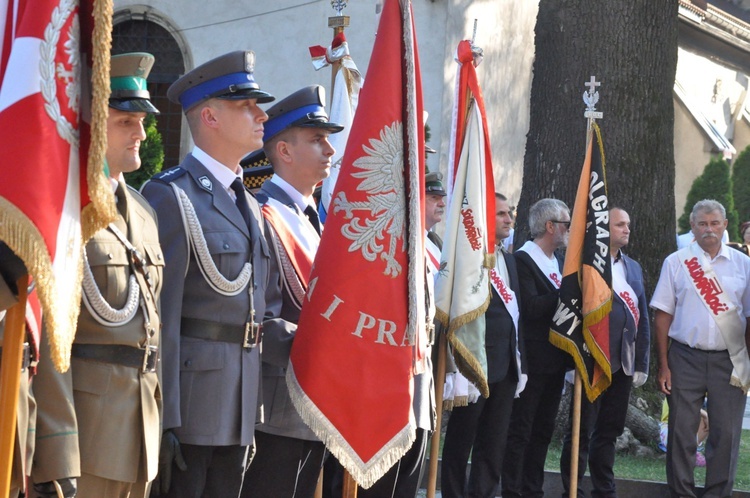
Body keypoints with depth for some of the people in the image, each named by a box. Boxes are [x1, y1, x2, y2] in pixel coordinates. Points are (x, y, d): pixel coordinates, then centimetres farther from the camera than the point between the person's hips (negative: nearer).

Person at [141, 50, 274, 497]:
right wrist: (166, 419, -17)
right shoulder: (171, 196, -9)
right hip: (191, 400, -7)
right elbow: (163, 317, -14)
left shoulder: (250, 204, 16)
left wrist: (255, 411, 14)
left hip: (240, 410, 8)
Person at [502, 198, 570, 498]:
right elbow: (530, 308, -23)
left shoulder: (558, 262, 15)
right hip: (531, 359, -8)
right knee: (520, 431, -3)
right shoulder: (522, 259, -12)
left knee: (543, 431, 13)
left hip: (555, 361, 9)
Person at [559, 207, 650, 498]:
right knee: (582, 432, -1)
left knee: (609, 431, 14)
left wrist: (642, 363, 10)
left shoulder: (633, 268, 16)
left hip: (623, 363, 7)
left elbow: (642, 319, 16)